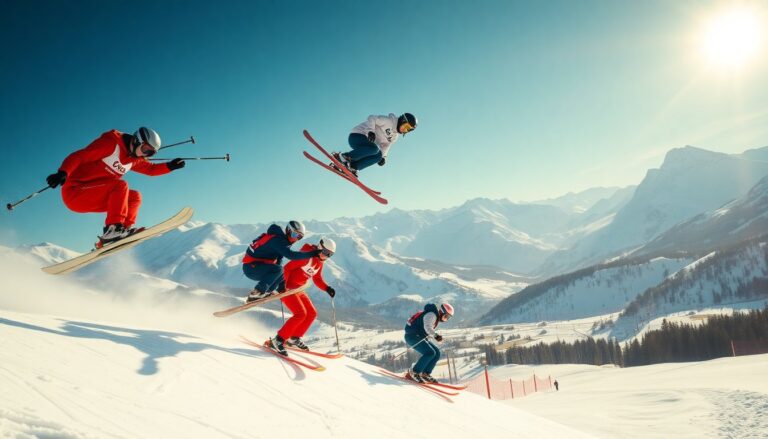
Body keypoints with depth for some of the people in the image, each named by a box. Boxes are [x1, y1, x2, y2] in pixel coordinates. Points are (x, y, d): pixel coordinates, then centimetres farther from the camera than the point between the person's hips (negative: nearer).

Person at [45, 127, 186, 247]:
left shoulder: (134, 160, 12)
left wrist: (169, 166, 12)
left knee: (135, 197, 5)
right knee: (121, 186, -25)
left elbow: (151, 169, 29)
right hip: (74, 192, -9)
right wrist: (63, 173, -36)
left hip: (92, 197, 9)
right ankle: (112, 228, -33)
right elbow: (78, 156, -20)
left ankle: (124, 230, -8)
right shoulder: (110, 143, -13)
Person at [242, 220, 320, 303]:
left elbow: (278, 260, 10)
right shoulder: (277, 239, -20)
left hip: (258, 266, 10)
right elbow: (291, 255, -33)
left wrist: (281, 286, 6)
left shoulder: (283, 240, 9)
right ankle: (255, 294, -21)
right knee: (278, 269, -28)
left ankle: (264, 293, 10)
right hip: (251, 267, -10)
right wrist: (312, 254, -31)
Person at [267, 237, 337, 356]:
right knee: (301, 314, -20)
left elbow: (317, 279, 17)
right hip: (286, 288, -9)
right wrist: (282, 285, -28)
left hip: (298, 290, 9)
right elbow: (287, 267, -21)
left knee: (312, 313, 8)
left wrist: (327, 288, 1)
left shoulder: (320, 262, 8)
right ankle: (278, 340, -14)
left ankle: (294, 338, 20)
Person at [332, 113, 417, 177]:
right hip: (356, 136, -9)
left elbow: (385, 146, 20)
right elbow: (371, 118, -15)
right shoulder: (389, 121, -11)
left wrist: (383, 157, 3)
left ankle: (352, 167, -14)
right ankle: (343, 156, -25)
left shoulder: (395, 136, 16)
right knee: (374, 149, -33)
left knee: (378, 155, -14)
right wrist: (371, 131, -28)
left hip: (365, 140, 9)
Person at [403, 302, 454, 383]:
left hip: (419, 338, 10)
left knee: (437, 353, 2)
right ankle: (413, 373, -15)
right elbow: (427, 327, -31)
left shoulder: (436, 317, 17)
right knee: (430, 352, -23)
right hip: (412, 336, -10)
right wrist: (435, 335, -41)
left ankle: (425, 374, 3)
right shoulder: (431, 314, -15)